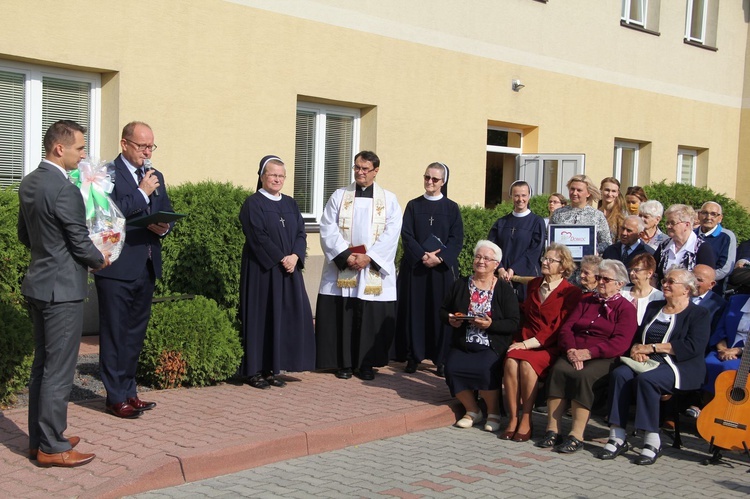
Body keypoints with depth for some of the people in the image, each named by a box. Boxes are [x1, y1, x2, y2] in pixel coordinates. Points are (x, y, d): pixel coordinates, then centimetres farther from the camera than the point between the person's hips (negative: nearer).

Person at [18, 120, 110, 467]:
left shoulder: (28, 183, 8)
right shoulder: (64, 190, -20)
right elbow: (81, 243, -16)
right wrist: (100, 260, 3)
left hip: (38, 285, 10)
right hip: (62, 289, -10)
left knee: (43, 365, 16)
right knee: (58, 370, -1)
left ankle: (40, 438, 26)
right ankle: (51, 448, 7)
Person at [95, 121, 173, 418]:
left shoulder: (156, 177, 15)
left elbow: (168, 213, 16)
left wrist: (164, 227, -5)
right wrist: (143, 193, -16)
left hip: (147, 268, 7)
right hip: (117, 269, -7)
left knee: (136, 333, 15)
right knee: (115, 335, 1)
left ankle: (129, 391, 25)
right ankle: (116, 398, 8)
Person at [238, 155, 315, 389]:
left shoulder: (290, 204, 14)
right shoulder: (253, 204, -4)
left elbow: (301, 234, 7)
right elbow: (258, 237, -13)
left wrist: (295, 256, -10)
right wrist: (281, 259, -16)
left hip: (289, 269, 6)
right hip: (262, 271, -6)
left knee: (285, 317, 5)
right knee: (261, 317, -3)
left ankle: (272, 369, 12)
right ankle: (254, 371, 4)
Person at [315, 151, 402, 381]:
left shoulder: (389, 200, 7)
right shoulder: (339, 196, 9)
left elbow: (391, 234, -3)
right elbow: (328, 230, -1)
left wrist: (369, 257, -15)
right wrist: (346, 255, -14)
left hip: (375, 271, 0)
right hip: (342, 269, 1)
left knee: (372, 318, 1)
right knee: (341, 316, 1)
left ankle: (366, 363, 12)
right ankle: (344, 362, 12)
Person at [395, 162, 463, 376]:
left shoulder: (452, 208, 5)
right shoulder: (413, 206, 7)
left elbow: (457, 239, -1)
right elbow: (406, 235, -2)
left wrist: (440, 257, -16)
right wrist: (423, 256, -16)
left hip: (443, 267, 0)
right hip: (415, 266, 1)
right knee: (414, 310, 2)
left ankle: (441, 359, 7)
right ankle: (413, 356, 9)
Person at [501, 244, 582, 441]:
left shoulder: (571, 292, 0)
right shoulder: (534, 285, 19)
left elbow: (557, 328, -8)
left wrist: (529, 344, -14)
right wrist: (521, 341, 7)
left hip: (549, 346, -4)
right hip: (525, 341, 4)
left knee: (527, 363, -34)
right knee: (511, 361, -29)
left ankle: (526, 421, -24)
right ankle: (513, 418, -25)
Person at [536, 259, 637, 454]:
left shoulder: (626, 308, 6)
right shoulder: (586, 301, 23)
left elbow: (620, 343, -9)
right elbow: (566, 328, 12)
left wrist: (588, 353, -17)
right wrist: (571, 350, -9)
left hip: (603, 358, -4)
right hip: (574, 354, 4)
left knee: (583, 376, -35)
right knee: (558, 370, -28)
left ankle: (576, 436, -32)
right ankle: (553, 430, -30)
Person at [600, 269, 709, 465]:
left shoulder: (698, 314, 3)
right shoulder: (654, 307, 23)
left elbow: (694, 346, -13)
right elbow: (639, 335, 20)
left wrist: (652, 347, -15)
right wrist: (637, 348, -6)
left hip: (678, 366, -5)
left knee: (645, 379, -35)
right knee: (619, 374, -26)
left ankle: (652, 442, -27)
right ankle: (617, 437, -27)